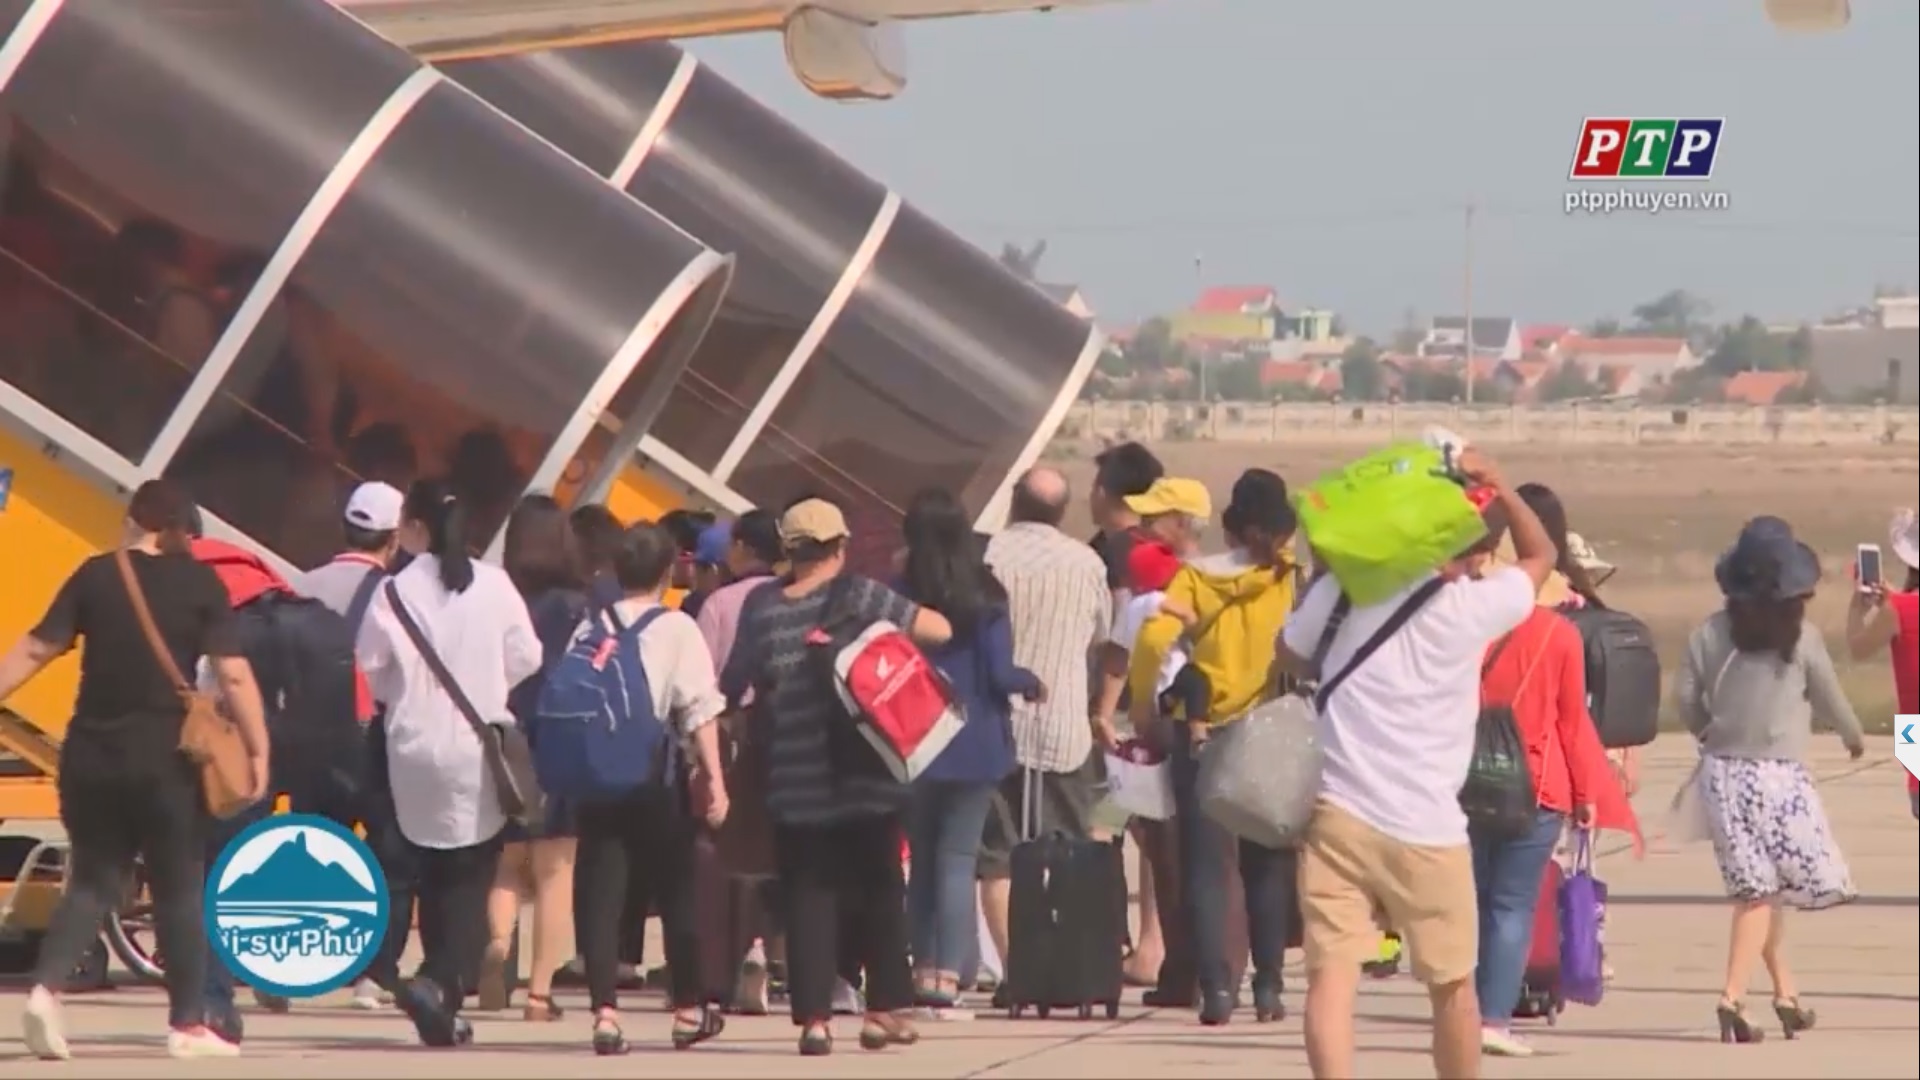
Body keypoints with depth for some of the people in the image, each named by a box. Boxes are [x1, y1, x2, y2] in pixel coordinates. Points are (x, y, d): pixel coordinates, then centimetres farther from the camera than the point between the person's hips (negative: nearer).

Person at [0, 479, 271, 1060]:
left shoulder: (94, 575, 2)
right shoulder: (200, 583, -3)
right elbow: (233, 675, -9)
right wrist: (258, 751, -5)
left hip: (90, 755, 2)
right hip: (162, 758, -2)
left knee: (93, 881, 11)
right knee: (178, 888, 9)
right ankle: (188, 1024, 12)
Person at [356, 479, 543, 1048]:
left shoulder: (394, 592, -8)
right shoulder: (494, 585, -6)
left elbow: (371, 671, -5)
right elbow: (524, 659, 0)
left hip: (417, 751, 1)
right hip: (481, 753, -1)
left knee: (434, 878, 15)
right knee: (472, 879, 0)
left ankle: (442, 999, 18)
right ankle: (440, 981, -21)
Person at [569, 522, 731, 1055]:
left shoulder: (592, 626, 4)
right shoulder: (677, 628, -4)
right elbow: (699, 708, -9)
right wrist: (713, 776, -8)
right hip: (657, 776, -2)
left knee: (599, 895, 1)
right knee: (674, 890, 12)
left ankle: (605, 1012, -10)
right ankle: (689, 1010, 22)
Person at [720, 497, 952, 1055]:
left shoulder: (762, 608, -2)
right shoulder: (858, 595, -7)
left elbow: (732, 687, 3)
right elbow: (939, 629, -9)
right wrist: (888, 630, 8)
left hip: (793, 782, 1)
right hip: (862, 775, -1)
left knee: (808, 896, 4)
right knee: (879, 891, 12)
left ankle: (813, 1017, -3)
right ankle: (884, 1008, 12)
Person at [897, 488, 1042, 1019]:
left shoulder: (898, 596, -3)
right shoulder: (984, 596, -8)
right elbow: (1000, 674, -10)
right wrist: (1032, 683, 10)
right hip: (975, 745, -2)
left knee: (923, 859, 14)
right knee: (958, 858, 0)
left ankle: (924, 972, 14)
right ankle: (946, 980, -8)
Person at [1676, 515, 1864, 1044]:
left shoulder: (1712, 633, -1)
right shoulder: (1801, 636, -8)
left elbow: (1685, 697, 3)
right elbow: (1830, 700, 4)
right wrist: (1854, 737, 26)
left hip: (1722, 771, 4)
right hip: (1778, 773, -4)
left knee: (1755, 886, 12)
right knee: (1762, 890, 2)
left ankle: (1785, 991, 18)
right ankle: (1733, 996, -10)